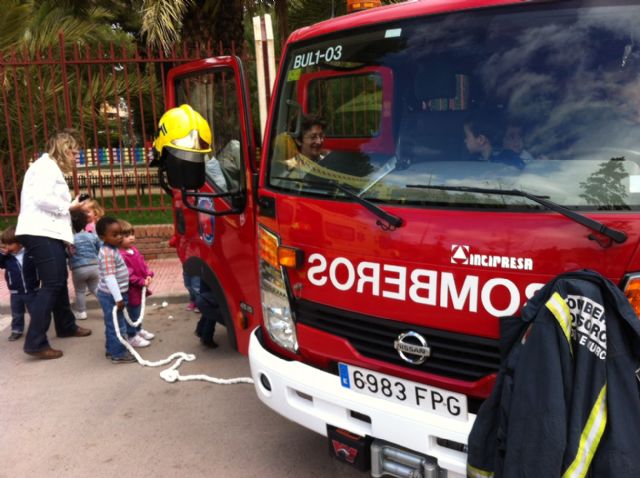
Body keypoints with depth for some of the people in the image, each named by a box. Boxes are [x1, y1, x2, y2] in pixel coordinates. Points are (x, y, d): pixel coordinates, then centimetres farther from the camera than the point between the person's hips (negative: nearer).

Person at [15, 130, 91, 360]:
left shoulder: (51, 168, 22)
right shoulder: (46, 166, -8)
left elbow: (48, 200, 15)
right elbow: (42, 198, -21)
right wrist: (68, 206, -10)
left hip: (49, 232, 10)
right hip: (41, 233, -10)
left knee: (59, 281, 19)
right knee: (51, 285, -12)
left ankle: (66, 326, 35)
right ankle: (35, 342, -12)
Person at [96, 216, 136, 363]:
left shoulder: (112, 250, 9)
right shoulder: (107, 253, -23)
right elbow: (109, 278, -27)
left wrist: (119, 296, 24)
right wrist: (118, 298, -26)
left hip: (112, 294, 10)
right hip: (110, 295, -10)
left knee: (112, 324, 20)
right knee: (117, 325, -1)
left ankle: (111, 349, 31)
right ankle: (118, 354, 7)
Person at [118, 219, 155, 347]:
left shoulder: (134, 249, 4)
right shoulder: (121, 255, -27)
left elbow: (143, 263, 11)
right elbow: (128, 275, -28)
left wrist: (149, 275, -4)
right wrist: (142, 282, -22)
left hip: (139, 288, 9)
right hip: (130, 290, -9)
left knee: (138, 311, 26)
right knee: (131, 313, 5)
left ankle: (138, 330, 44)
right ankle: (132, 336, 19)